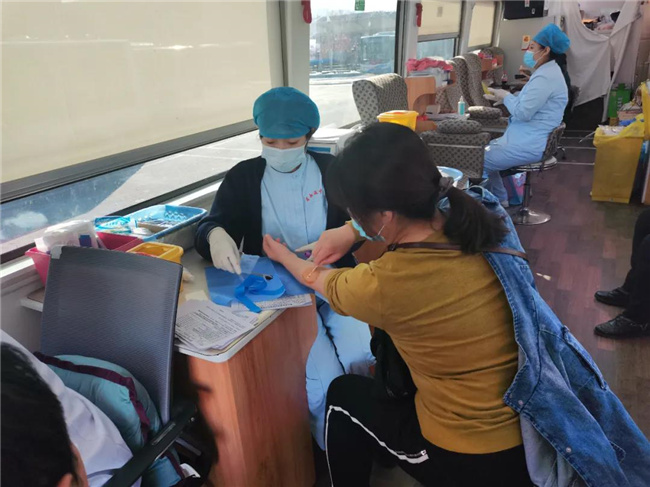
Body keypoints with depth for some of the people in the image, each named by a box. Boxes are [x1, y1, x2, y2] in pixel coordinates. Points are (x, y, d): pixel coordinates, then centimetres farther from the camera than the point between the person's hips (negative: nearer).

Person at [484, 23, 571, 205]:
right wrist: (505, 96, 7)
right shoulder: (548, 72, 16)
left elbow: (523, 113, -24)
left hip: (529, 144, -11)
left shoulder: (546, 77, -19)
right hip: (531, 138, 11)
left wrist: (506, 96, -7)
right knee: (485, 150, 19)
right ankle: (499, 200, 23)